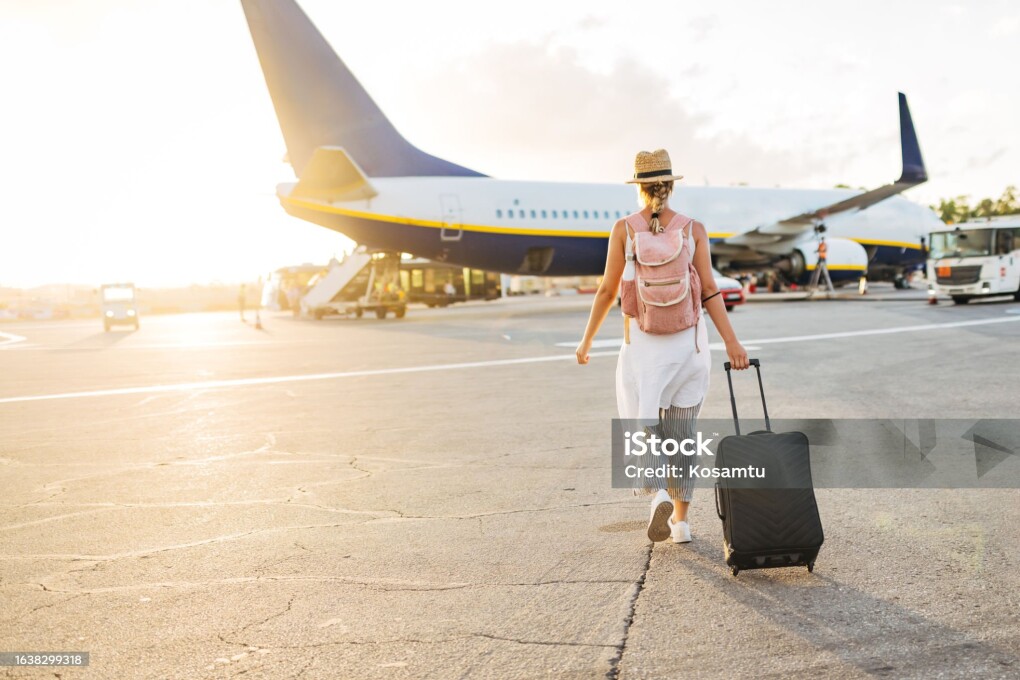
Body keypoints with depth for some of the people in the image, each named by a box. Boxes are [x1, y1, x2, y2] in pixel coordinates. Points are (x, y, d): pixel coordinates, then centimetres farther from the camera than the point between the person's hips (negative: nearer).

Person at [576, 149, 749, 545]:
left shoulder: (624, 229, -3)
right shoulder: (694, 229, 0)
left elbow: (607, 291, -1)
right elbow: (709, 291, -7)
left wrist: (587, 340, 9)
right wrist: (731, 343, -8)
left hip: (641, 342, -2)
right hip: (688, 341, 2)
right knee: (682, 430, 13)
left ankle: (659, 495, -19)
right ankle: (681, 520, 15)